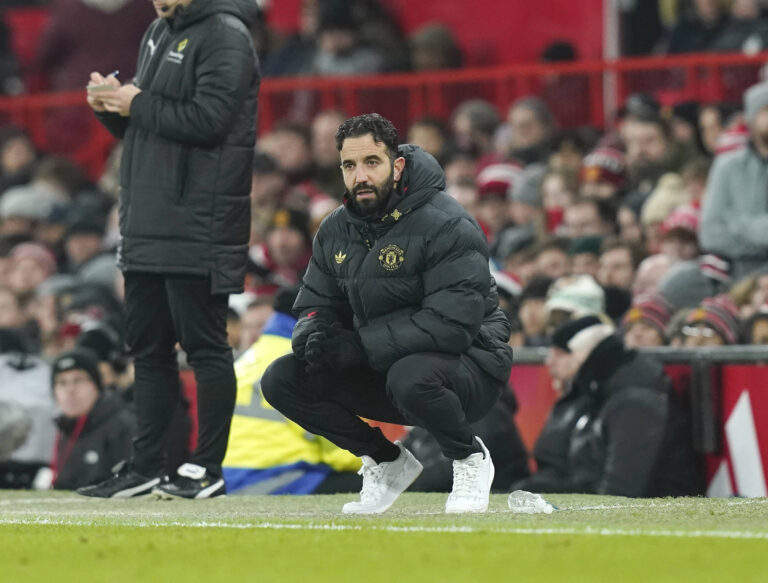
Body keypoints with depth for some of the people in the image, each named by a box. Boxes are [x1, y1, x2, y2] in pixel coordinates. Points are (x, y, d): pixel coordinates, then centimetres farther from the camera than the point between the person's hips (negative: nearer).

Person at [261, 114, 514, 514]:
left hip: (469, 368, -7)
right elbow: (315, 304, 13)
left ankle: (469, 457, -8)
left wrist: (357, 345, -28)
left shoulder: (446, 225, -19)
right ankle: (387, 462, 8)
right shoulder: (335, 230, 4)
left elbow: (453, 324, -27)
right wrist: (313, 334, -15)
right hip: (380, 371, 7)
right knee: (281, 380, -9)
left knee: (410, 378, -40)